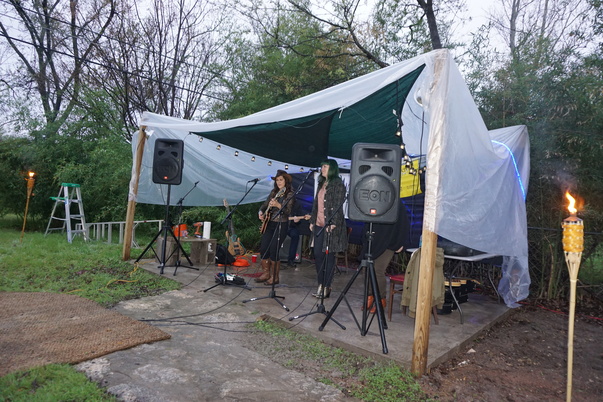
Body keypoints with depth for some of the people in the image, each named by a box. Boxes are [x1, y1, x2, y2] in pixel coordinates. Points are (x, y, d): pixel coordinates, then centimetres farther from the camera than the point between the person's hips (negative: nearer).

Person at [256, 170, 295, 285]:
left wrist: (277, 205, -30)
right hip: (269, 224, 6)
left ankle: (274, 277, 6)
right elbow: (264, 205, 16)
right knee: (263, 248, 4)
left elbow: (288, 211, -16)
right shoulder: (273, 192, 13)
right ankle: (265, 273, 19)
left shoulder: (289, 194, -5)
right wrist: (261, 213, -3)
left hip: (281, 225, -6)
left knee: (273, 250, -8)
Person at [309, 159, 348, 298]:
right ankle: (321, 285, 19)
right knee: (318, 254, 8)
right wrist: (312, 221, 16)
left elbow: (338, 205, -14)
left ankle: (327, 287, 9)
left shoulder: (338, 183, -6)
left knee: (329, 256, 0)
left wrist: (333, 223, -20)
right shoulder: (322, 184, 18)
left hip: (330, 225, -7)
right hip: (319, 224, 7)